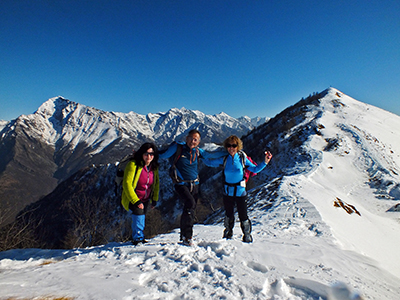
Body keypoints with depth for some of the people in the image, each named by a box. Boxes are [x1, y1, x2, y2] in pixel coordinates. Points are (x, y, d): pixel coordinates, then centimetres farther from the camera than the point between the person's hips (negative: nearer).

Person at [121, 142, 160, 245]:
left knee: (141, 218, 14)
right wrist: (136, 201, -25)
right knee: (138, 212, -26)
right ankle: (138, 238, -7)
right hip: (131, 199, -5)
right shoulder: (133, 165, -21)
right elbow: (127, 184, -22)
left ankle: (136, 237, 39)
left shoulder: (154, 167, -3)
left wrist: (155, 199, 10)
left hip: (145, 200, 5)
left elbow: (156, 183, 11)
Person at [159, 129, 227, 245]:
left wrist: (228, 152, 14)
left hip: (194, 185, 5)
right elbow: (162, 155, 0)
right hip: (181, 185, -5)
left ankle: (184, 236, 26)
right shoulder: (177, 147, -6)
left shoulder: (198, 151, 7)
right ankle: (187, 236, -11)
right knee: (190, 203, -25)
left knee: (190, 210, 7)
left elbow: (211, 155, 16)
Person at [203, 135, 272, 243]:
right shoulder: (224, 159, -3)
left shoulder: (242, 158, -5)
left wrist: (265, 162, -10)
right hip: (228, 192, 2)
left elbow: (255, 169, 2)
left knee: (243, 217, 2)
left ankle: (247, 237, 25)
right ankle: (228, 234, 39)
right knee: (229, 216, 17)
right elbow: (209, 163, 8)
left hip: (240, 192, -2)